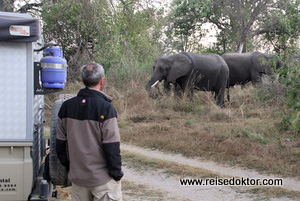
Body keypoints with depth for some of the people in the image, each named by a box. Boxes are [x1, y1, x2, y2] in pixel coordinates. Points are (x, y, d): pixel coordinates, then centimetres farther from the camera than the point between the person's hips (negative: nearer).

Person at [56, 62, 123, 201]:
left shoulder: (67, 107, 3)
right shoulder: (105, 108, -15)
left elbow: (60, 143, 9)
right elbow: (112, 147, -16)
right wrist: (117, 174, -5)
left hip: (77, 177, 6)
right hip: (103, 179, -6)